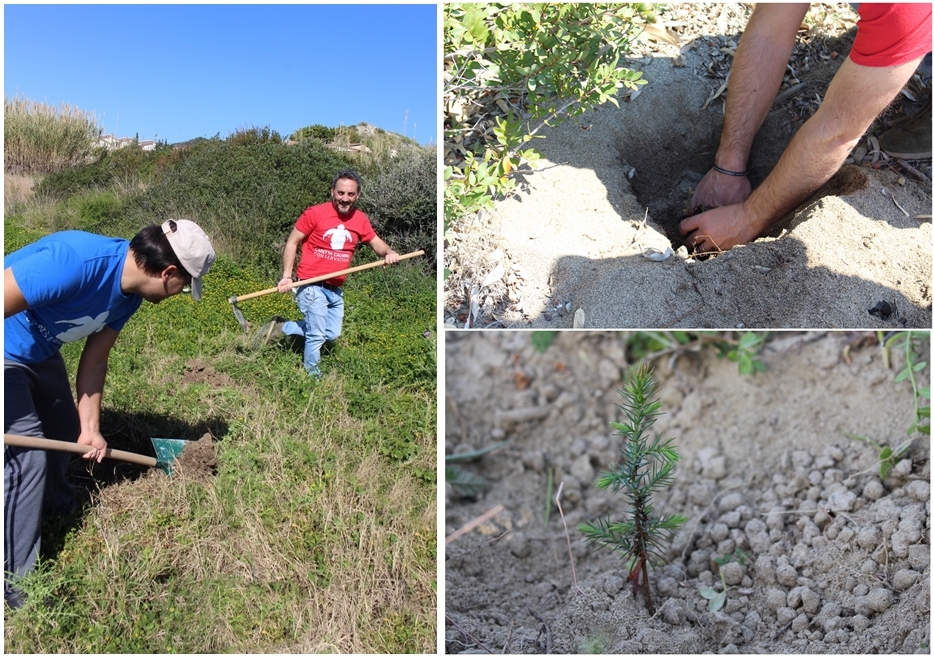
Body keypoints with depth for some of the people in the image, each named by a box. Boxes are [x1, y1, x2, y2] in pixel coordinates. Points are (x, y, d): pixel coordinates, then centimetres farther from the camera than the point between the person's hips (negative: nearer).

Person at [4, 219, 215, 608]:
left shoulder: (130, 294, -8)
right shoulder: (77, 261, -37)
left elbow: (94, 359, 1)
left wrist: (90, 427, 1)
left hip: (40, 354, 9)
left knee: (66, 433, 22)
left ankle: (58, 507, 52)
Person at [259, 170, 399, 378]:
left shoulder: (360, 220, 0)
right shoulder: (315, 213, -14)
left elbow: (377, 244, 4)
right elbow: (292, 242, -8)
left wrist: (388, 253, -21)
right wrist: (286, 276, -15)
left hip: (336, 289, 6)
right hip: (311, 286, -6)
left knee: (332, 334, 16)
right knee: (317, 335, -2)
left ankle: (280, 328, 27)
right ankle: (312, 375, 23)